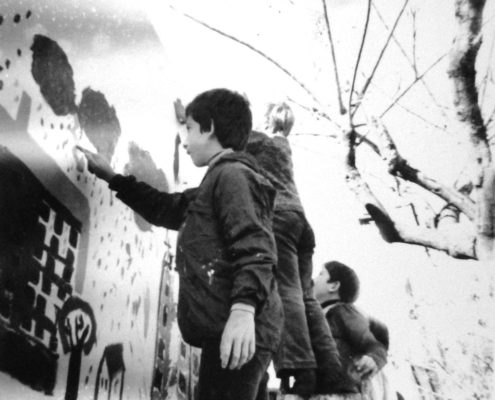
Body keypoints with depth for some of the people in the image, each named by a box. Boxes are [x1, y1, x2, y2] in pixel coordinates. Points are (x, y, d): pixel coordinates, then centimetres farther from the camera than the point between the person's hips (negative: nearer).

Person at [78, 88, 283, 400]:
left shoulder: (232, 174, -3)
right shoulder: (218, 182, 29)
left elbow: (254, 249, -17)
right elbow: (166, 208, 41)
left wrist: (243, 309, -30)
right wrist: (112, 177, 42)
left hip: (238, 331, -10)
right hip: (223, 330, 10)